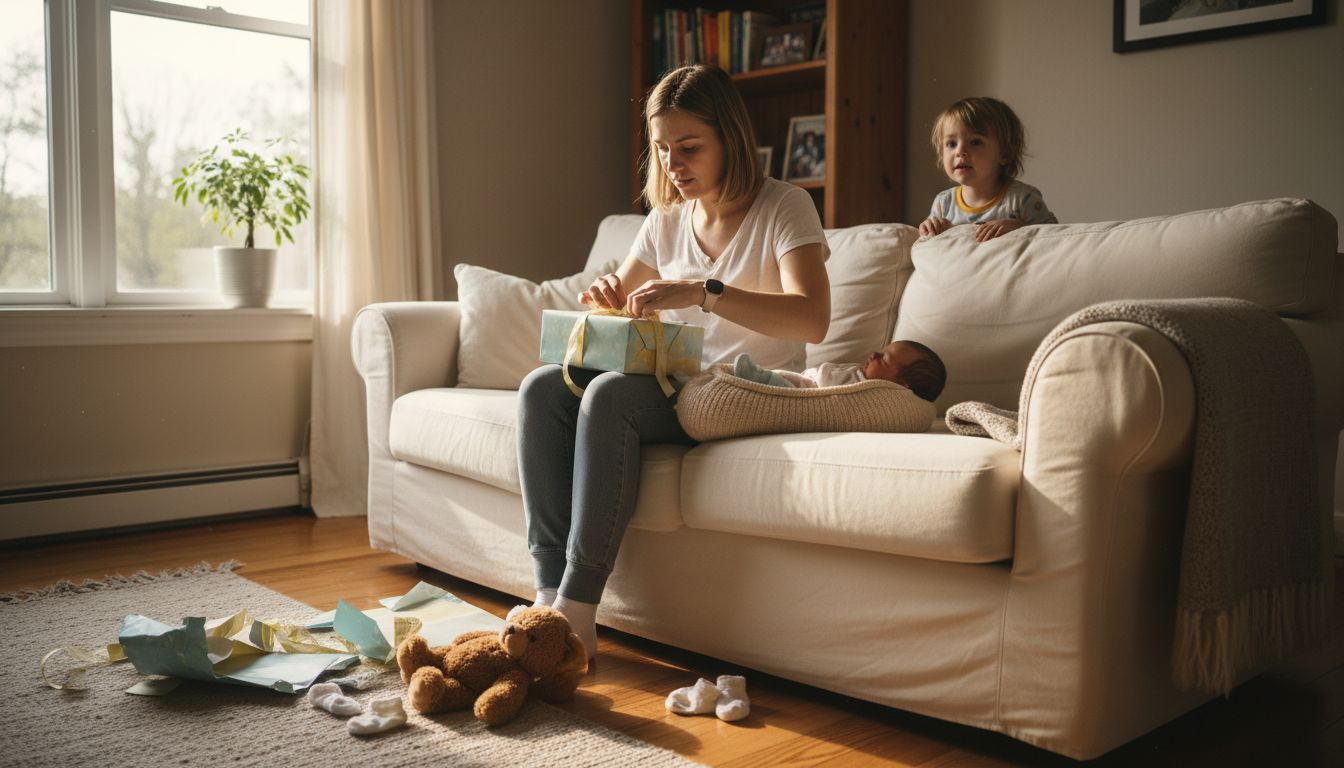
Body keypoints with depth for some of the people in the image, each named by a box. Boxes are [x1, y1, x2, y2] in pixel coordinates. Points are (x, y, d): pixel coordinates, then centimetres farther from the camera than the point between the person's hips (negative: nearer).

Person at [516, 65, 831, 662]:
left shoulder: (784, 208, -5)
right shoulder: (667, 218, 14)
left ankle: (577, 612, -29)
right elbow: (620, 298, 21)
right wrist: (604, 295, -5)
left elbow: (812, 319, -21)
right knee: (542, 388, -17)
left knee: (611, 394, -32)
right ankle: (550, 590, -22)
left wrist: (703, 292, -31)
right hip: (676, 387, 7)